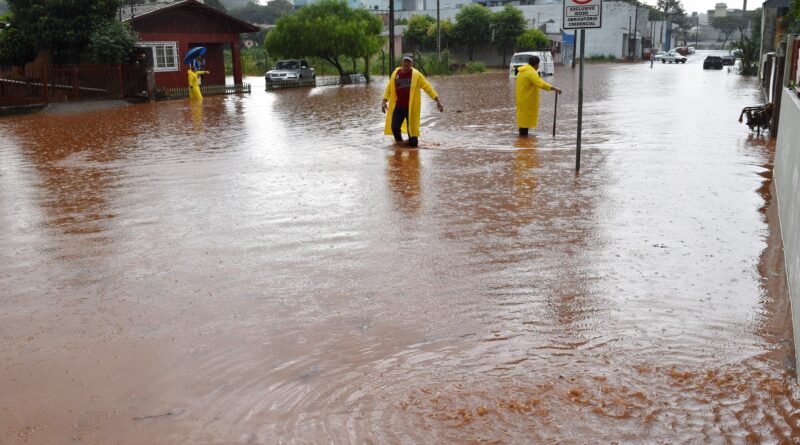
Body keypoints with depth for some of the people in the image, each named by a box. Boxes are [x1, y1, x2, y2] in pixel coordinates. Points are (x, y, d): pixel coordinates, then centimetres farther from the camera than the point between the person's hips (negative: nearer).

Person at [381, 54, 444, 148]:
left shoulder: (416, 75, -3)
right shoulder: (396, 73, 6)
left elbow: (427, 87, -3)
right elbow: (389, 88, 13)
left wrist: (437, 100, -9)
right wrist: (384, 101, 2)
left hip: (412, 107, -3)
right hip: (398, 106, 3)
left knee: (412, 129, -3)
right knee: (394, 127, -3)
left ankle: (413, 145, 18)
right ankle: (399, 143, 23)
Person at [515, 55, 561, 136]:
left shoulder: (522, 71, 13)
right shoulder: (531, 72, -18)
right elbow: (541, 83, -31)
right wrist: (554, 88, -36)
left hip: (522, 99, 10)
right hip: (527, 101, -10)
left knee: (523, 118, 14)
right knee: (526, 119, -6)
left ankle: (522, 135, 20)